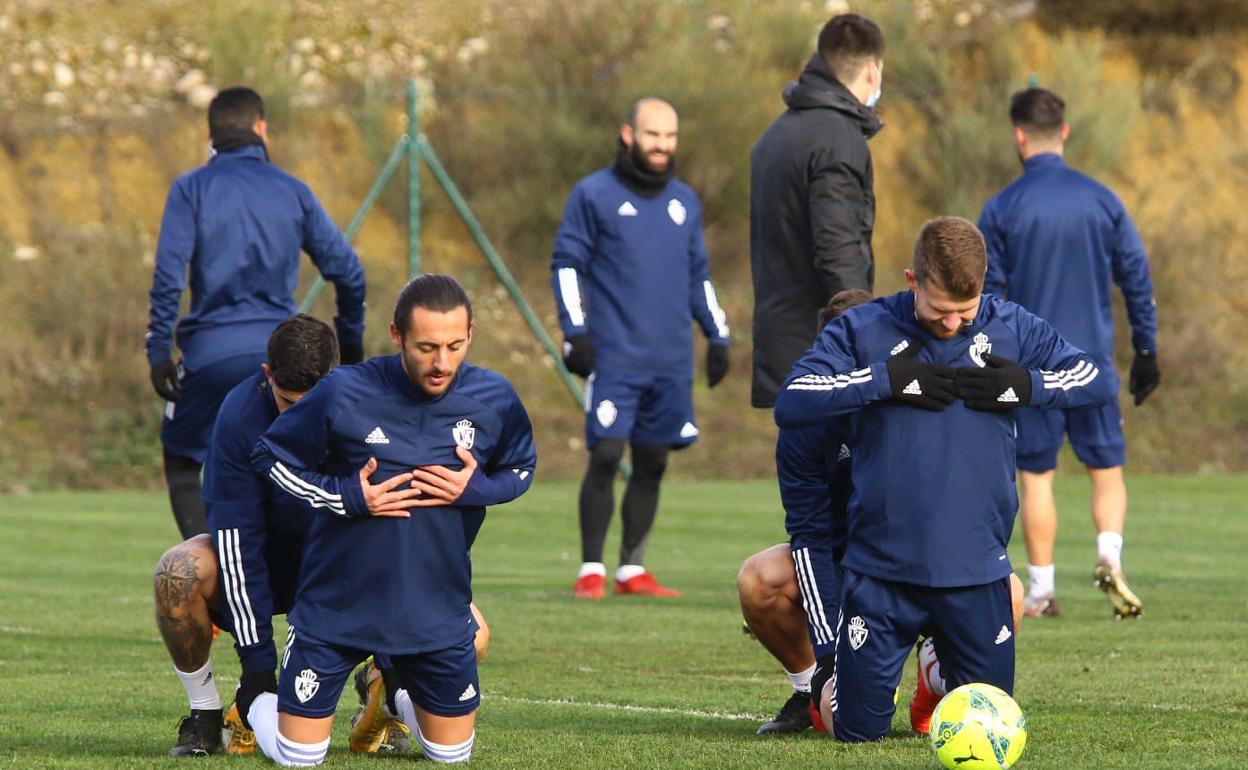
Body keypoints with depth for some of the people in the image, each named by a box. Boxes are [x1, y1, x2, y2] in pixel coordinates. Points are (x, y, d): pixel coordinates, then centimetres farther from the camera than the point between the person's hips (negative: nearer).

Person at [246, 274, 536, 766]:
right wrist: (349, 498, -17)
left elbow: (520, 469, 10)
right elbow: (270, 457, -4)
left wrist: (475, 488, -13)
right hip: (337, 608, -3)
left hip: (439, 610, 3)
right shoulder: (344, 395, -17)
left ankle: (394, 695, 45)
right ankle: (259, 707, 37)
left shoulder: (494, 401, -9)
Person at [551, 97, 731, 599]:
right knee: (605, 457, -11)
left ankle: (632, 569, 12)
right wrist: (574, 332, -11)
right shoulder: (593, 195, 0)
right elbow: (567, 263, -2)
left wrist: (717, 336, 17)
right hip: (615, 358, -5)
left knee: (652, 463, 6)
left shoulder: (684, 201, 16)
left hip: (672, 362, 5)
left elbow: (698, 276, 23)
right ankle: (591, 571, -5)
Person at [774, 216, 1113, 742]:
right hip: (882, 570, -2)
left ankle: (940, 663, 41)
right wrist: (885, 379, -18)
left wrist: (1026, 385, -10)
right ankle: (833, 682, 36)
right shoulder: (863, 330, -3)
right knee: (859, 729, 1)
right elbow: (790, 403, -13)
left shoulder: (1010, 329, 3)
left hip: (976, 567, 2)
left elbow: (1095, 381, 8)